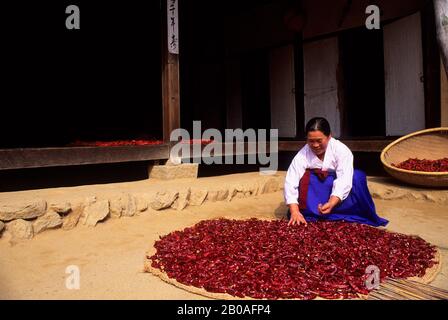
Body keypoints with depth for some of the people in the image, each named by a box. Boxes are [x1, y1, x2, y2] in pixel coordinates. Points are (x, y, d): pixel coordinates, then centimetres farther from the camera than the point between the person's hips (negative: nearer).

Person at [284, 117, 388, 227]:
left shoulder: (341, 150, -18)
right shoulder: (302, 155, -16)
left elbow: (344, 181, -30)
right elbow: (290, 184, -26)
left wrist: (331, 204, -45)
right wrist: (295, 212, -39)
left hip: (337, 197, 0)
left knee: (357, 177, -25)